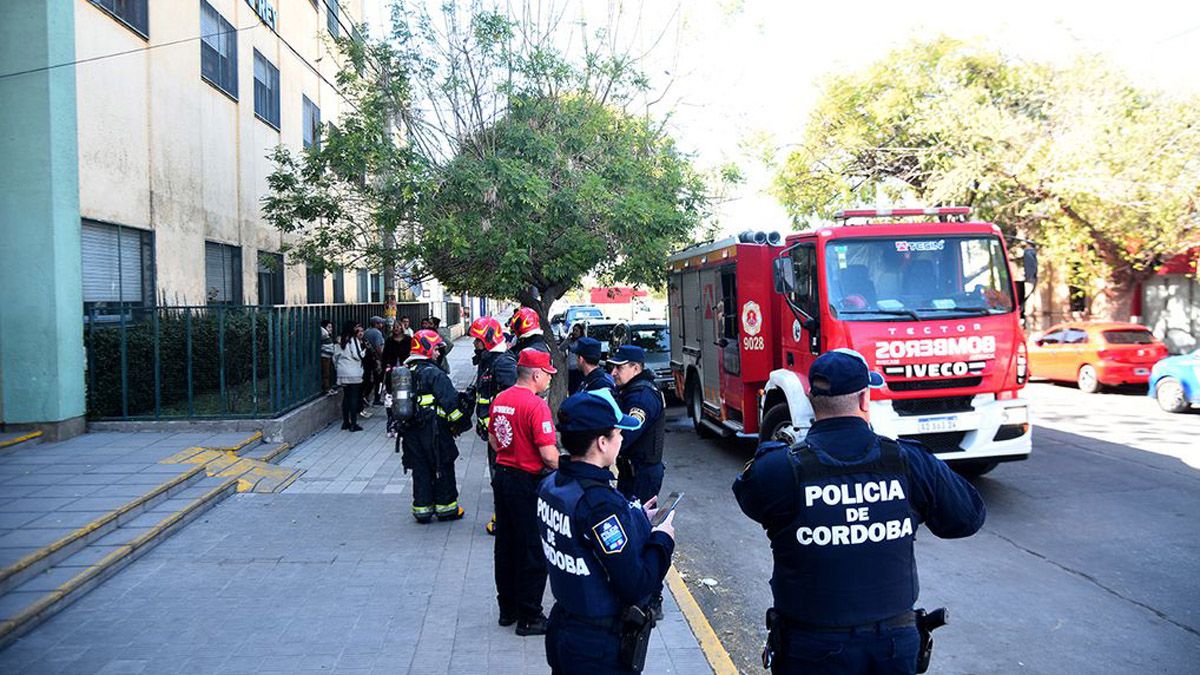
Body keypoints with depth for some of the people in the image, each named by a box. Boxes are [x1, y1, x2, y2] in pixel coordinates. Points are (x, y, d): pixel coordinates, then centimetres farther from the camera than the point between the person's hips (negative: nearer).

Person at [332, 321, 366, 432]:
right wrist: (364, 348, 0)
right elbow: (358, 355, -16)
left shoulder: (339, 341, 10)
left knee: (346, 397, 13)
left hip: (342, 374, 6)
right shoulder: (353, 339, -10)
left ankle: (345, 422, 17)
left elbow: (335, 357, 13)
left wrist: (338, 367, 24)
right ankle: (353, 424, -2)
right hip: (353, 373, -6)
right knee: (354, 397, -2)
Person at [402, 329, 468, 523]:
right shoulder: (434, 374, -15)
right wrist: (458, 419, -4)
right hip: (433, 431, -6)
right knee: (443, 469, 7)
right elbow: (450, 400, -18)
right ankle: (445, 507, 15)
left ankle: (422, 508, 16)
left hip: (411, 432, 7)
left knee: (420, 470, 13)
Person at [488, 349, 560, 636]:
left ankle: (507, 608, 30)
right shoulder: (536, 405, -20)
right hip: (527, 483, -8)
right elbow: (549, 454, -22)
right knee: (532, 552, 3)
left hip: (502, 476, 8)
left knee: (506, 545, 17)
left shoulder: (500, 399, 5)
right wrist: (565, 469, -5)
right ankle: (529, 618, 12)